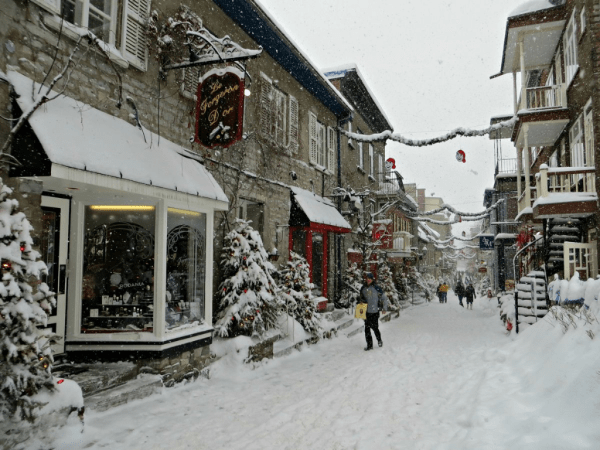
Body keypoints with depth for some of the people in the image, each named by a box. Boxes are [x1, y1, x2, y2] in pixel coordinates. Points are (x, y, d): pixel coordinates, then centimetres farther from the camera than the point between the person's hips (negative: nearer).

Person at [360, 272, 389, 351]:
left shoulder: (376, 287, -7)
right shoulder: (363, 288, 6)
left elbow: (384, 297, -1)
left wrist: (385, 308, 1)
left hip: (374, 312, -4)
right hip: (366, 312, 4)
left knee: (375, 327, 1)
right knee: (367, 328, 2)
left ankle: (379, 340, 28)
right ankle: (369, 345, 11)